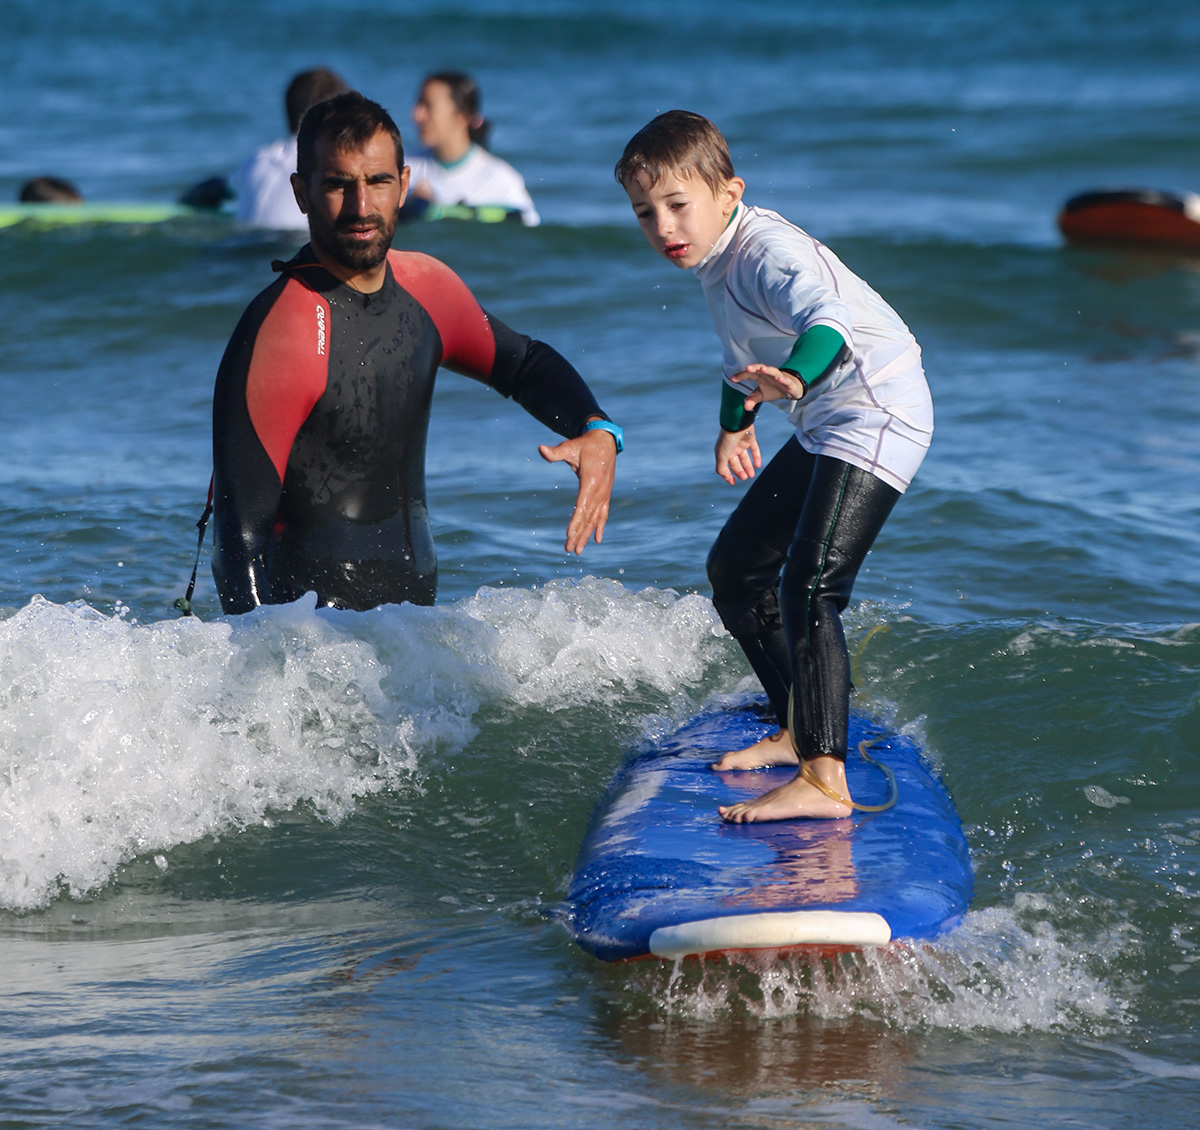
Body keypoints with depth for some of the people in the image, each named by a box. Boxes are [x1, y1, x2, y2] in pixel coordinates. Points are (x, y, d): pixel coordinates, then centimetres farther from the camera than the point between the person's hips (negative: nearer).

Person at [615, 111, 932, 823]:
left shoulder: (767, 251, -23)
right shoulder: (718, 258, 8)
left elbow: (825, 317, -45)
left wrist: (795, 377, -65)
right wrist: (736, 422, 42)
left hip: (876, 414, -11)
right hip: (824, 427, 11)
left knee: (807, 585, -25)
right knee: (735, 569, 19)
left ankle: (824, 780, -30)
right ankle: (799, 731, 31)